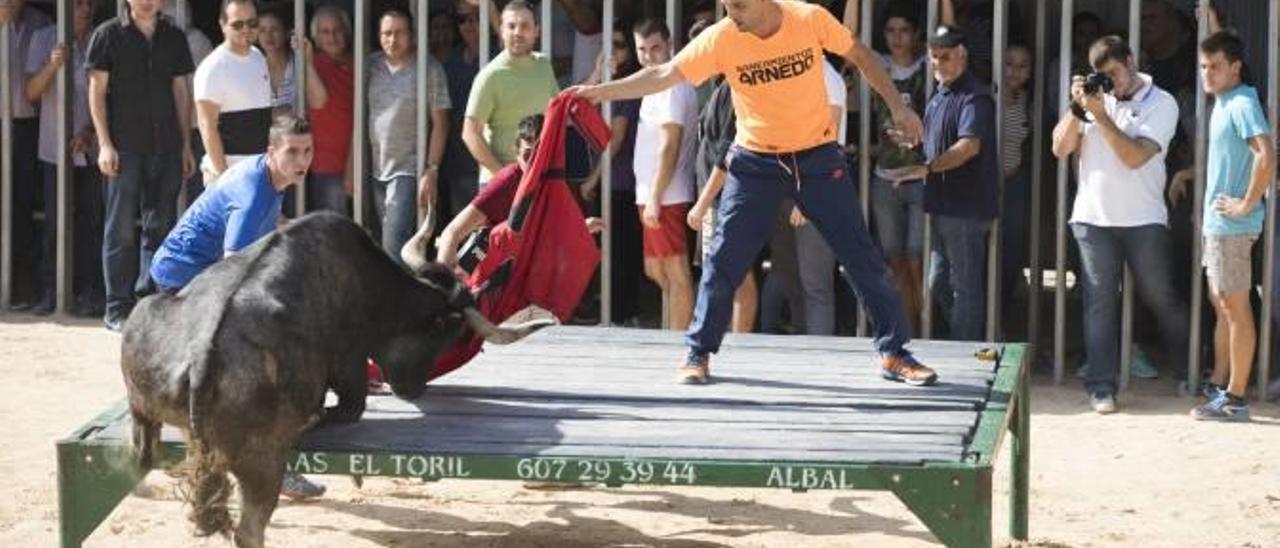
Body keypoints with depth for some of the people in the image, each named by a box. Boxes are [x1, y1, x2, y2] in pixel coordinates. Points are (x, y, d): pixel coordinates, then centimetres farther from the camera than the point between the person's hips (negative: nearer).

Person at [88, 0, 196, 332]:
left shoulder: (174, 38, 12)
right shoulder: (109, 35, 1)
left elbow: (181, 92, 14)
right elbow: (97, 91, -1)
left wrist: (186, 145, 10)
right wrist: (105, 144, -8)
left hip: (166, 147, 4)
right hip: (125, 147, -4)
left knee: (160, 227, 5)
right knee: (121, 229, -1)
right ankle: (119, 307, 3)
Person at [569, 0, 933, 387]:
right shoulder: (721, 39, -15)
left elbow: (860, 56, 0)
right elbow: (664, 75, -12)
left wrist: (897, 107, -1)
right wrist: (601, 92, -19)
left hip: (818, 158, 0)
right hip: (755, 163, 0)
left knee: (860, 256, 0)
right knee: (723, 258, -4)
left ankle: (894, 354, 11)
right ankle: (698, 354, 11)